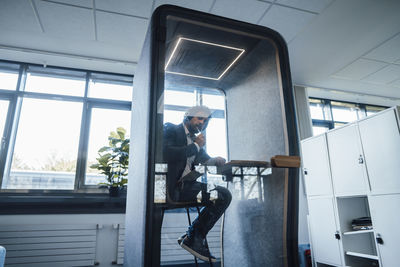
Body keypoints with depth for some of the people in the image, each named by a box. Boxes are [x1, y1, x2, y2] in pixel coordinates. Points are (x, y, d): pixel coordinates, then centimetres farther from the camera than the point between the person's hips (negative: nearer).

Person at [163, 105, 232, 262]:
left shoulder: (195, 139, 20)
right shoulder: (171, 129, -3)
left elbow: (203, 159, 27)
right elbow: (167, 154, -21)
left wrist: (216, 161, 2)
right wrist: (196, 146, -11)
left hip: (187, 185, 8)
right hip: (172, 187, -8)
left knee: (224, 195, -6)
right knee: (218, 195, -21)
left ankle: (193, 237, 2)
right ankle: (192, 239, -5)